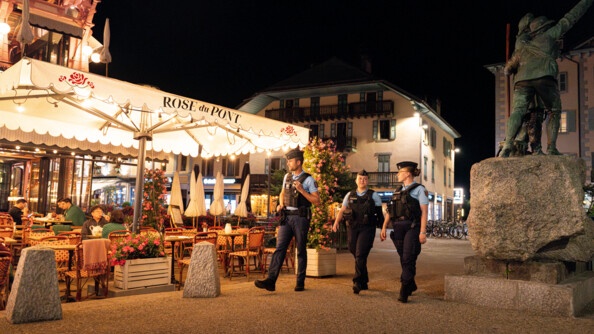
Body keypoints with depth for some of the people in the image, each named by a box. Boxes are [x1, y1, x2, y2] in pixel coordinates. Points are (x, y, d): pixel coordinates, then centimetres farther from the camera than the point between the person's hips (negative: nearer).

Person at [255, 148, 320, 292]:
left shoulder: (308, 180, -6)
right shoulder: (287, 177, 13)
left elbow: (317, 201, -9)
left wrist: (301, 190, -17)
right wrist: (281, 204, 9)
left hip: (301, 218, -5)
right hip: (286, 217, 5)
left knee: (301, 251, 5)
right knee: (280, 247, -5)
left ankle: (300, 282, 15)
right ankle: (271, 280, -10)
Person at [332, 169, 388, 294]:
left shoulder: (373, 195, 6)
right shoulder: (350, 195, 14)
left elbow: (380, 213, 6)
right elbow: (342, 210, 11)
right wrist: (336, 222, -4)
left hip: (367, 228, -3)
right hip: (352, 228, 4)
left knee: (360, 255, -14)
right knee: (356, 255, 10)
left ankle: (357, 282, -11)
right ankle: (364, 282, 26)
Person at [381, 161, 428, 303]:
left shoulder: (419, 189, -1)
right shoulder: (398, 191, 18)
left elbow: (424, 212, -8)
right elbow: (389, 211, 16)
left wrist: (423, 232, -15)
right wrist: (384, 227, 6)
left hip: (412, 227, -6)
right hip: (398, 228, 6)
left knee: (408, 259, -9)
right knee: (403, 259, 10)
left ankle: (404, 292, -6)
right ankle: (411, 286, 28)